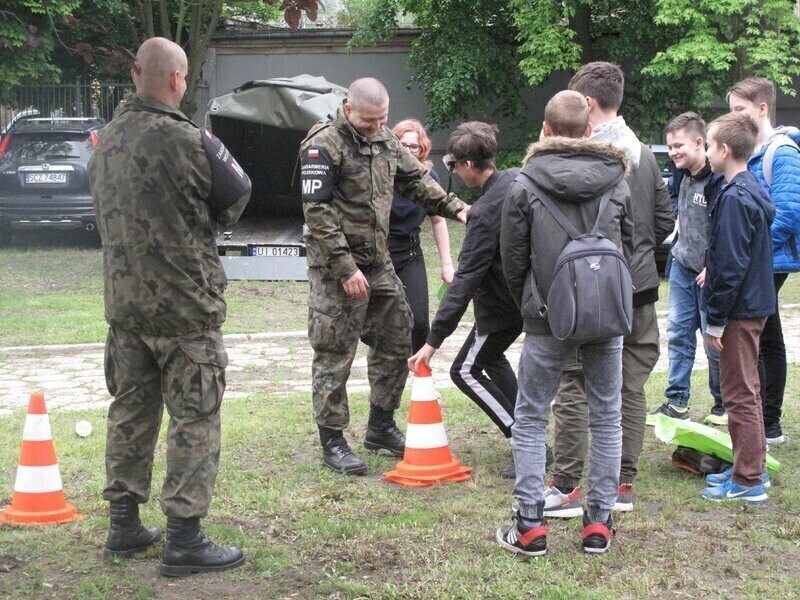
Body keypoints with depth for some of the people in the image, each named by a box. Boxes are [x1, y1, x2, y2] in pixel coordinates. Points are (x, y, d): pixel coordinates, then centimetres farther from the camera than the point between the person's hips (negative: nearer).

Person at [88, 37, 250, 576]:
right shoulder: (185, 140, -18)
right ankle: (184, 539, 2)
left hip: (123, 302, 7)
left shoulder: (107, 142, 5)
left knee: (131, 410, 16)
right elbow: (237, 195, -6)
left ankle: (125, 525, 24)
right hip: (185, 304, -7)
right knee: (194, 419, 0)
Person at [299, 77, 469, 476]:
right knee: (334, 353, -3)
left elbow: (416, 180, 20)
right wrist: (345, 268, -21)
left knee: (396, 343, 13)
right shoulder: (323, 144, -15)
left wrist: (454, 207, 4)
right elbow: (317, 212, -19)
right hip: (336, 267, -8)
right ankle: (332, 442, 8)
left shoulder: (385, 140, 11)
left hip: (378, 262, 8)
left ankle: (381, 427, 29)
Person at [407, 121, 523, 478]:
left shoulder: (484, 213, -26)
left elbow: (465, 281, -28)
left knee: (466, 371, 2)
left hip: (503, 302, -9)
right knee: (492, 357, 27)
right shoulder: (518, 179, -3)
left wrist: (433, 341, -26)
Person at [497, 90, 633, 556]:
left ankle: (531, 526, 6)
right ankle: (599, 523, 15)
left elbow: (513, 259, -2)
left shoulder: (526, 186, -7)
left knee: (530, 419, 8)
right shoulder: (617, 182, 0)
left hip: (549, 322, -2)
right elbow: (630, 248, 8)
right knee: (606, 418, 12)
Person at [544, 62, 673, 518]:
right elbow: (666, 221, 11)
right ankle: (623, 484, 19)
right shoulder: (645, 153, 9)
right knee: (630, 386, 12)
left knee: (574, 387, 1)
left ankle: (567, 487, 4)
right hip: (641, 286, 7)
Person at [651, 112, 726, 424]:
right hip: (683, 268, 8)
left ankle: (724, 405, 17)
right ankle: (676, 402, 17)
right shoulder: (681, 176, 5)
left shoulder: (718, 179, -21)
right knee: (678, 333, 9)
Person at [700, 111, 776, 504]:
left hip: (739, 310, -10)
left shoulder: (735, 198, -20)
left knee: (739, 394, -3)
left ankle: (748, 482, 3)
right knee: (745, 391, 18)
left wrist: (716, 320, -18)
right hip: (754, 304, 10)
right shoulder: (752, 189, 10)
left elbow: (731, 265, -22)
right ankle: (750, 468, 27)